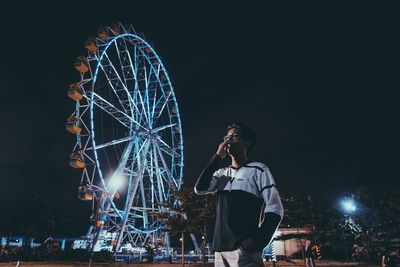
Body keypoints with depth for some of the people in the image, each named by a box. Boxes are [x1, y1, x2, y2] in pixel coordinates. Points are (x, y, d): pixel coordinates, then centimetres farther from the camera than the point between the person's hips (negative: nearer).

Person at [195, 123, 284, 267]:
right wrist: (217, 156, 1)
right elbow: (200, 189, 1)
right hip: (220, 249, 5)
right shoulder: (221, 173, 16)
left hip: (244, 249, -5)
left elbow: (274, 209, -5)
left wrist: (257, 241, -19)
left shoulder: (257, 169, 1)